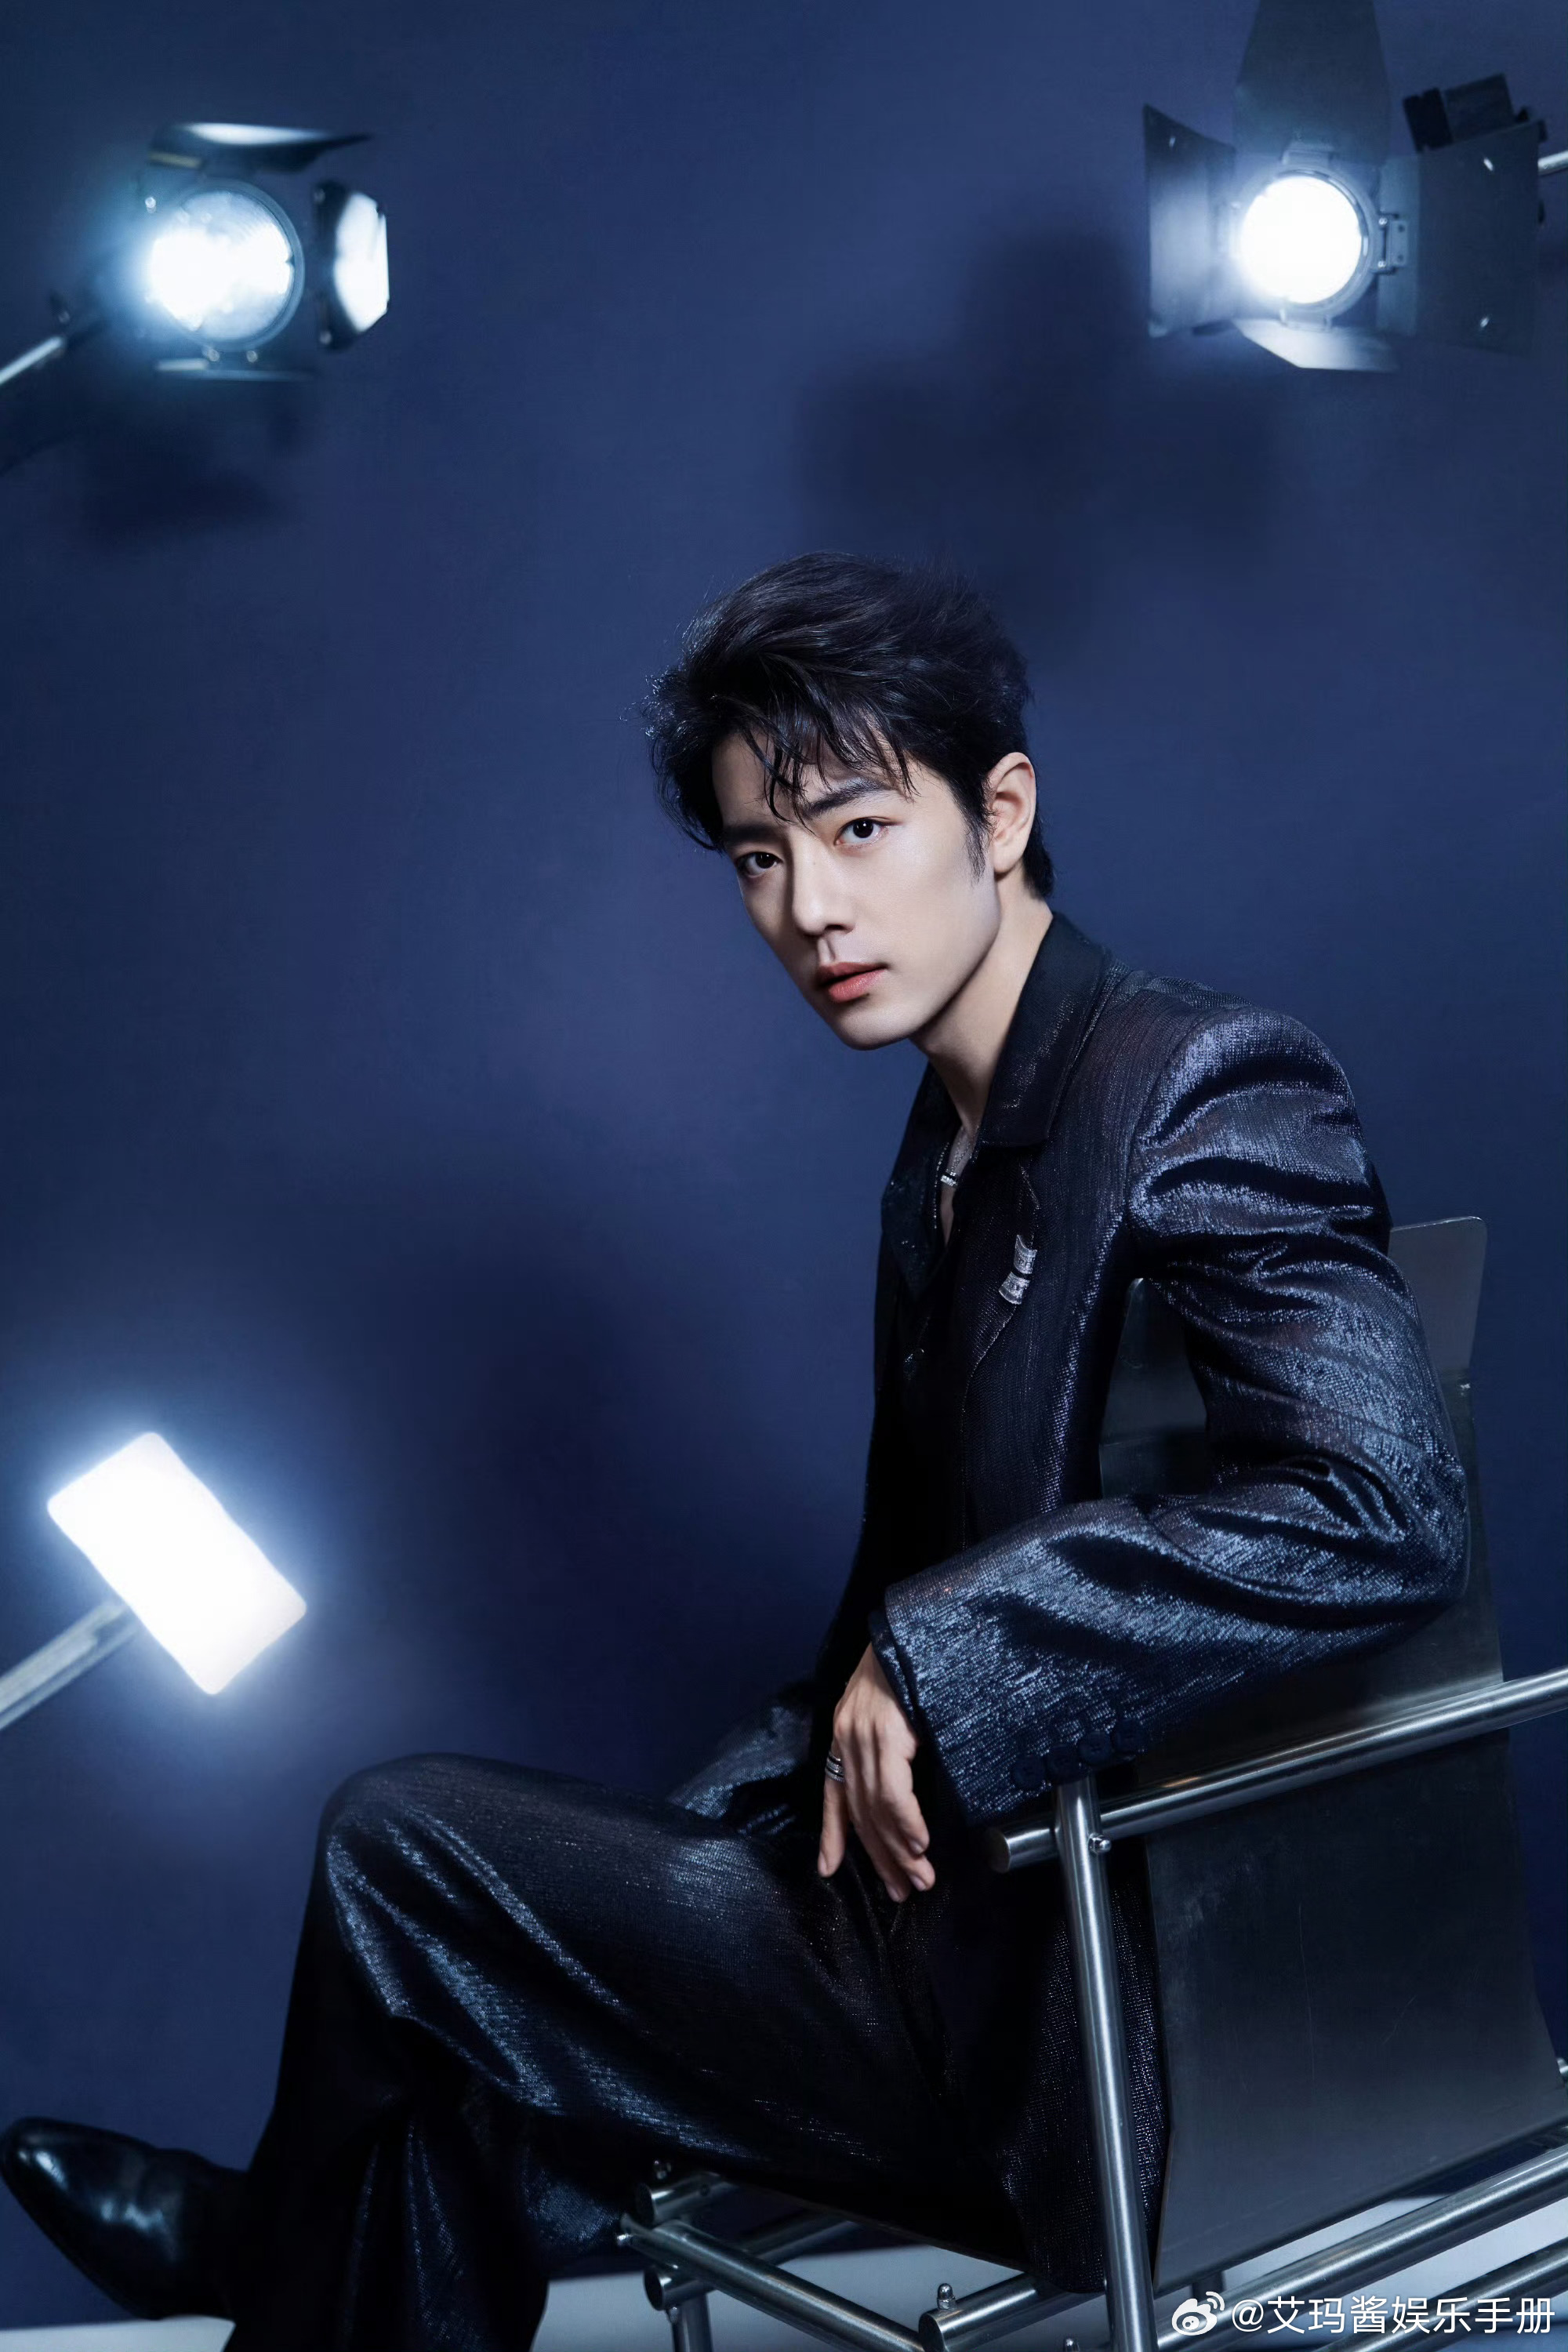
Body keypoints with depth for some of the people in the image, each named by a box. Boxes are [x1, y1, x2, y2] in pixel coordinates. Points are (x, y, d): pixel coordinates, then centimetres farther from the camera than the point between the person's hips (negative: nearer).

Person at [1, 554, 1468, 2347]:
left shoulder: (1202, 1089, -16)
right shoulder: (953, 1154, 13)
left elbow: (1387, 1515, -30)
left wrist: (933, 1659, -26)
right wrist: (845, 1740, -1)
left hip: (1079, 2012, -8)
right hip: (956, 1901, 8)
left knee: (400, 1841, 0)